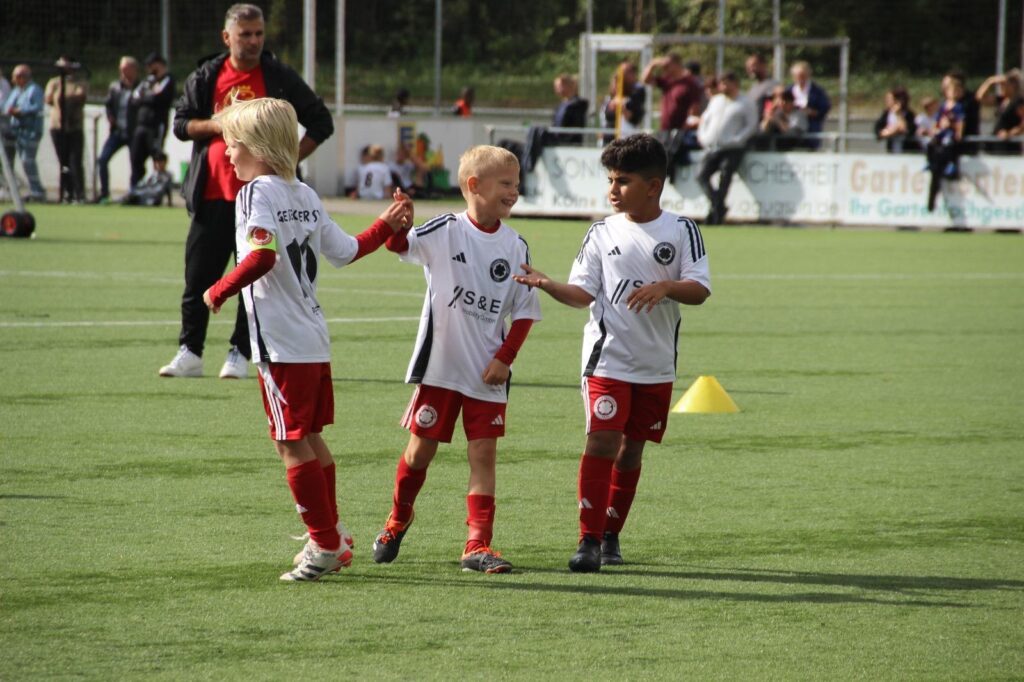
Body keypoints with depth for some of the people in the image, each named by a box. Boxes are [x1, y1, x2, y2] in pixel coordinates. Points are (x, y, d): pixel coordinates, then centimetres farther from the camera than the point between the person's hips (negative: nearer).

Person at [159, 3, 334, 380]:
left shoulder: (279, 78, 1)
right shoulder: (206, 77, 7)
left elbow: (320, 122, 6)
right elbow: (180, 123, 8)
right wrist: (216, 126, -10)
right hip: (212, 195, 2)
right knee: (198, 277, 3)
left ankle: (239, 355, 8)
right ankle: (189, 352, 11)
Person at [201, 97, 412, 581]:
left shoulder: (258, 192, -12)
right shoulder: (305, 196, 12)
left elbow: (262, 256, -25)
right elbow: (344, 252, 16)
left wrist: (219, 291, -14)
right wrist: (386, 226, 31)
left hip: (281, 344, -9)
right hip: (315, 339, 9)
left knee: (293, 446, -4)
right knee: (310, 439, 18)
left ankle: (325, 544, -4)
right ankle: (331, 537, 23)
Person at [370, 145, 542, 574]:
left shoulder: (515, 246, 2)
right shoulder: (446, 231, -5)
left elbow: (524, 311, 5)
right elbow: (401, 245, -19)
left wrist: (505, 358, -4)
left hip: (487, 372, 2)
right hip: (439, 363, -2)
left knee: (484, 451, -3)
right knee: (422, 447, 7)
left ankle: (477, 545, -1)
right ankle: (398, 520, 31)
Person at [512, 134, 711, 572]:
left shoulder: (681, 231, 0)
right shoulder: (602, 234, 2)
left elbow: (700, 289, -6)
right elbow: (582, 293, -2)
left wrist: (666, 286, -24)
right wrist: (547, 285, -20)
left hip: (657, 365, 1)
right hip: (608, 356, -1)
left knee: (632, 449, 9)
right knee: (603, 439, -14)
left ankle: (611, 534, 23)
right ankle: (589, 540, -13)